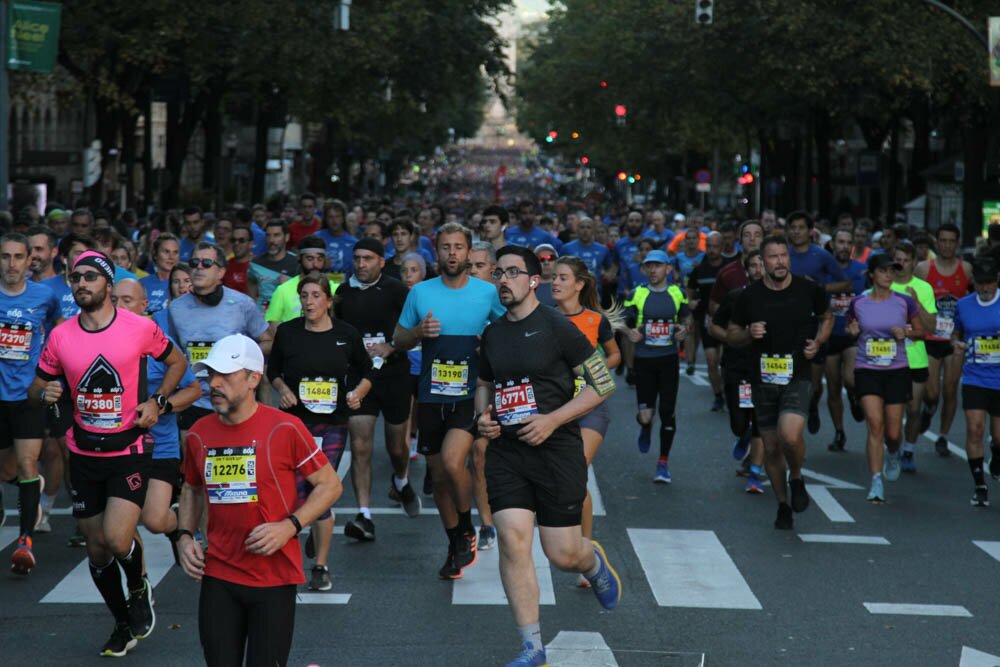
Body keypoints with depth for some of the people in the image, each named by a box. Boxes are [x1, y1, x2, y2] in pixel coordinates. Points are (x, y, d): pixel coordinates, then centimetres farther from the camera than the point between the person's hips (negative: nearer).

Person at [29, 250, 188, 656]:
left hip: (130, 451, -3)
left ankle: (139, 590, 15)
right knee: (97, 549, 9)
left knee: (117, 539, -19)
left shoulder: (140, 328, -8)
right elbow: (36, 389, 9)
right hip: (84, 455, 4)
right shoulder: (60, 336, -1)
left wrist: (157, 401, -5)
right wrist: (45, 393, -15)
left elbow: (177, 361, 9)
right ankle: (124, 624, 31)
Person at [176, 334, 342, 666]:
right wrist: (185, 536, 5)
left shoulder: (285, 428, -10)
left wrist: (289, 526, -17)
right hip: (218, 577, 4)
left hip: (274, 576, -4)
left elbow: (329, 485, -4)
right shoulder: (199, 434, 3)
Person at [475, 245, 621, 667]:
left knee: (564, 556, 0)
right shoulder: (492, 333, 9)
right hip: (505, 450, 4)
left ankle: (594, 562, 40)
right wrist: (483, 415, 5)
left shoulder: (557, 327, -8)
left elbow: (602, 384, -8)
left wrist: (552, 420, -16)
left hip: (556, 449, -4)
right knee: (512, 539, -10)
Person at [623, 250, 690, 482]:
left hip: (669, 360, 1)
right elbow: (623, 321, 4)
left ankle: (663, 462, 10)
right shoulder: (637, 294, 1)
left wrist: (684, 329, -3)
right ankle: (645, 427, 36)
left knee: (667, 412, -2)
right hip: (644, 360, -1)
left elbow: (686, 317, 19)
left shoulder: (676, 293, 5)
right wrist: (630, 333, -18)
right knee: (645, 415, -4)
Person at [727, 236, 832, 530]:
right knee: (771, 447, 8)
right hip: (763, 379, 2)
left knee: (790, 436, -23)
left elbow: (827, 318, 18)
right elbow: (731, 334, 10)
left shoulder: (809, 291, -1)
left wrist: (817, 342, 0)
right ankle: (783, 506, 26)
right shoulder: (750, 296, -1)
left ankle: (796, 478, 8)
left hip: (797, 376, -2)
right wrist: (748, 334, -12)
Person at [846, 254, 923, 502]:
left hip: (897, 371, 1)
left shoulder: (904, 303, -2)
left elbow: (920, 331, 10)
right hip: (866, 370, 0)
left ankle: (893, 454, 41)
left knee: (893, 432, 3)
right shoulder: (858, 303, 0)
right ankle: (876, 483, -11)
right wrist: (852, 331, -7)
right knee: (875, 424, -15)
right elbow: (850, 328, 16)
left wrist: (906, 333, -11)